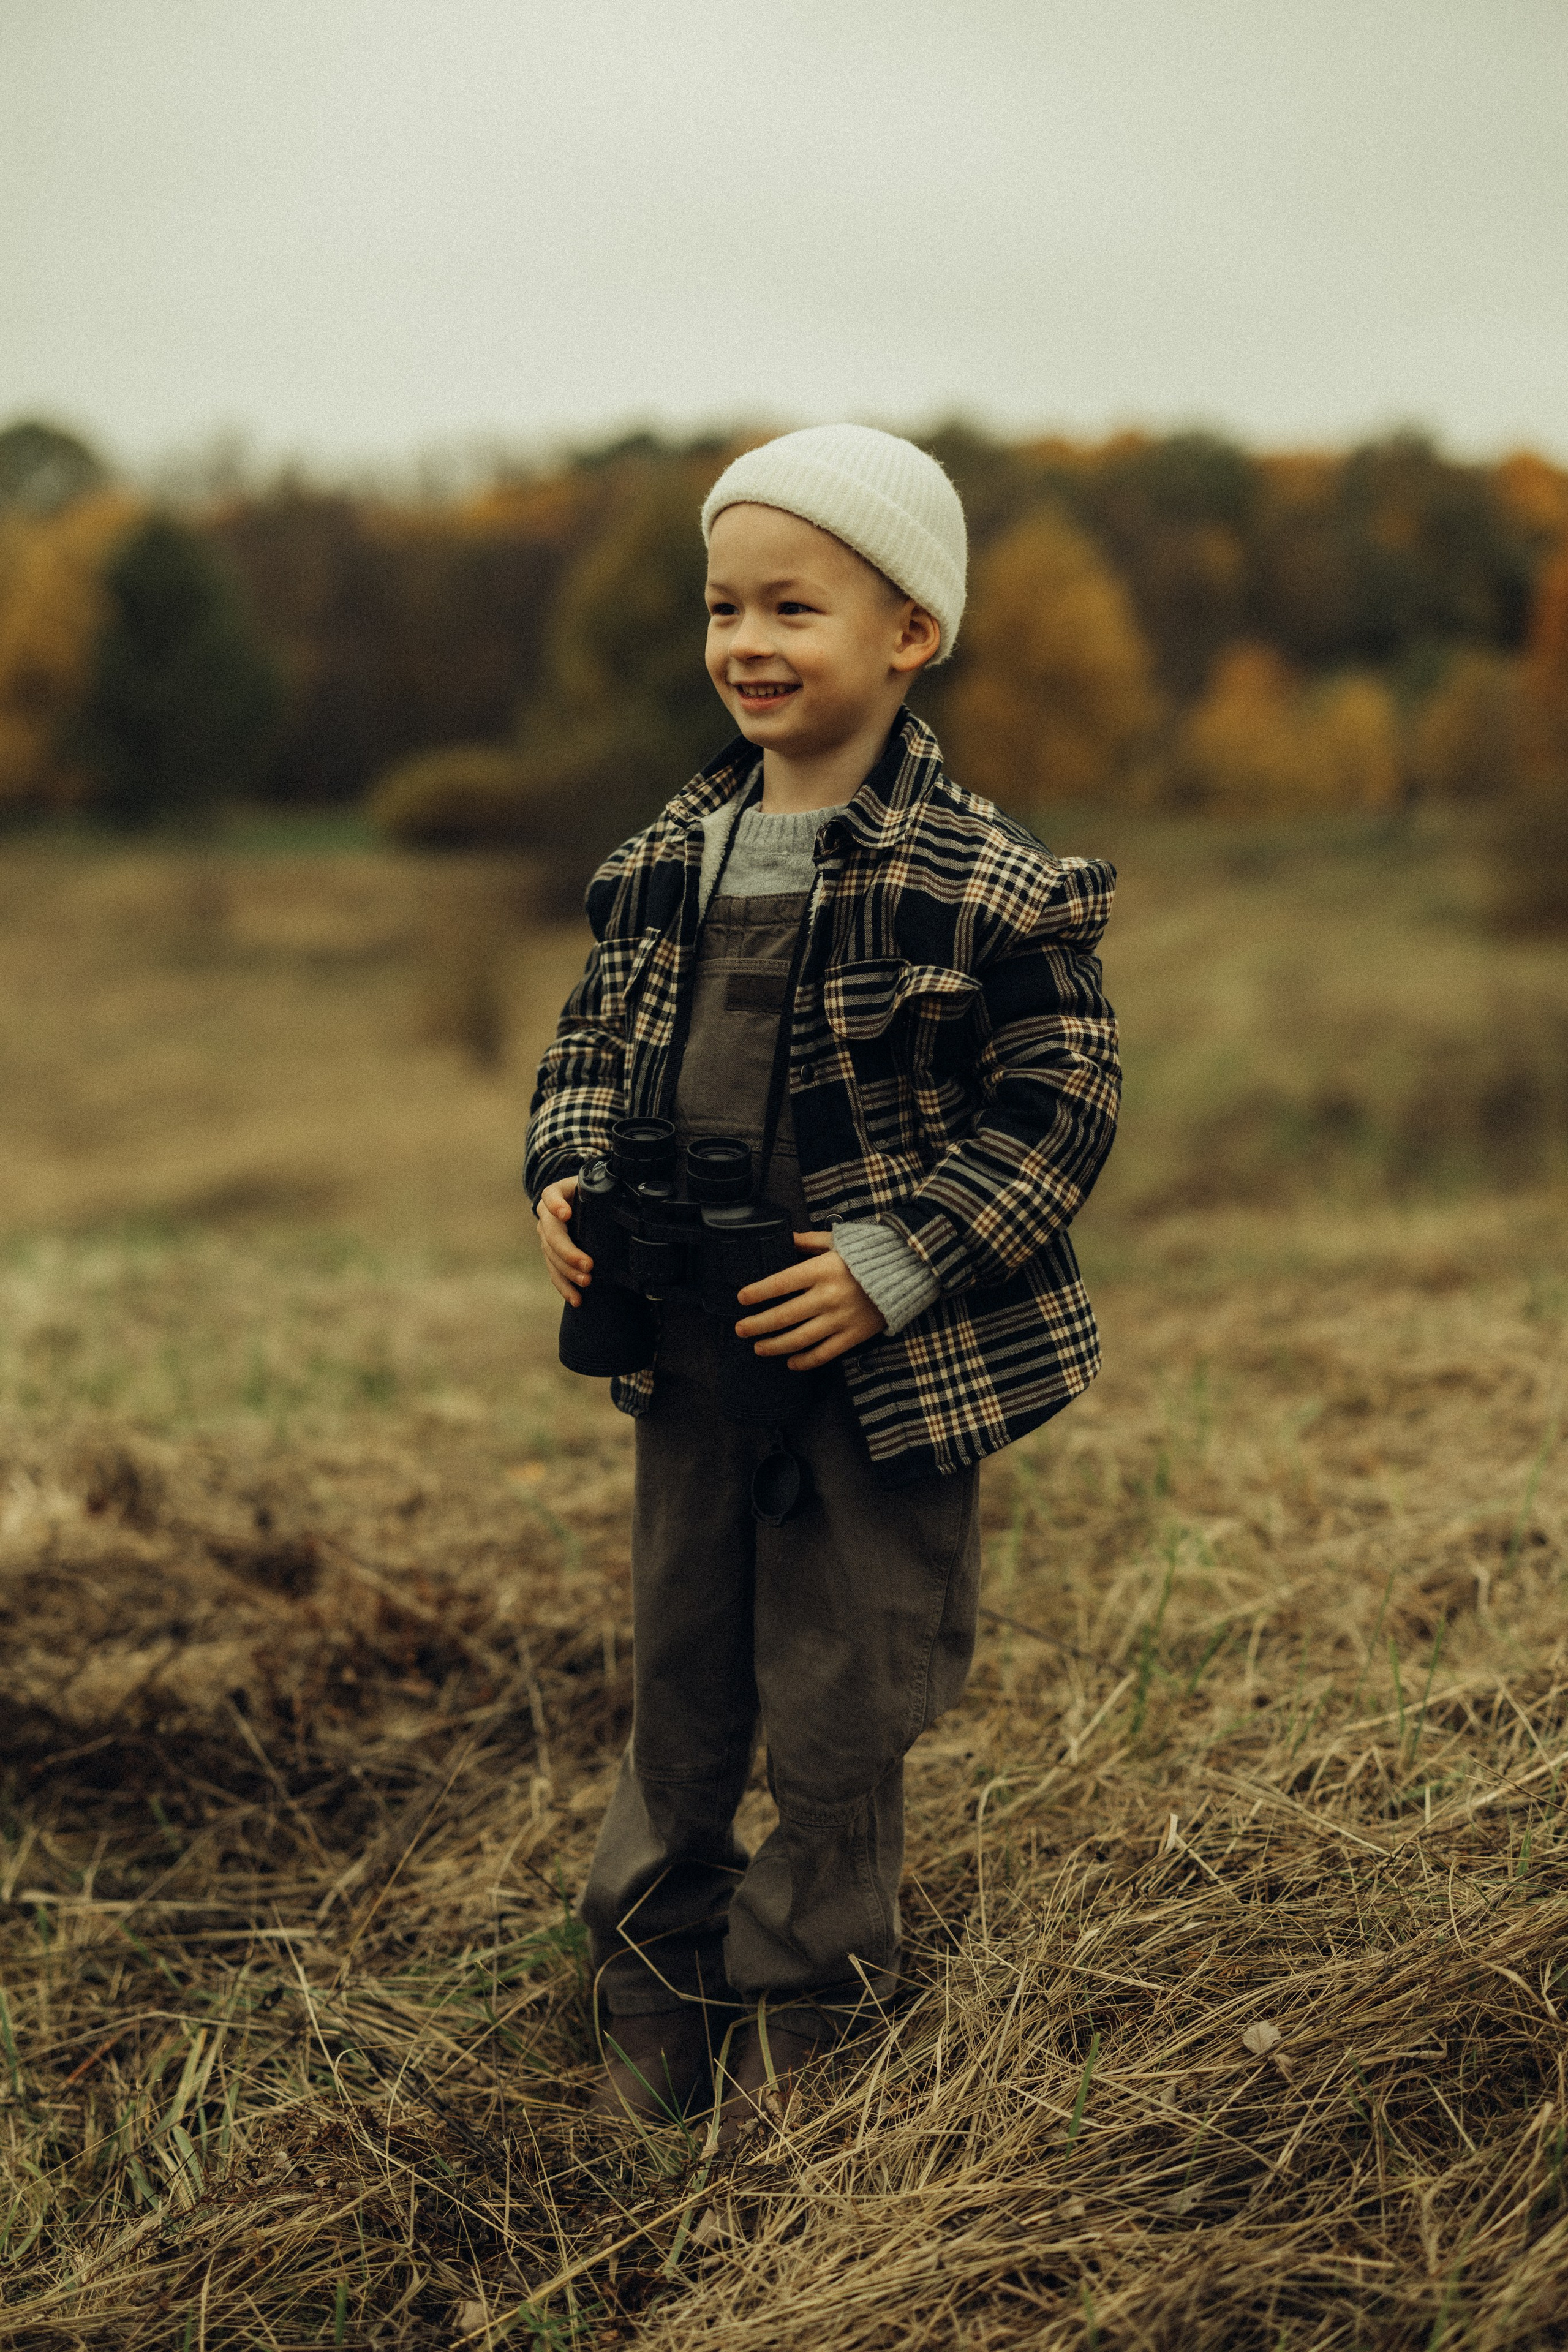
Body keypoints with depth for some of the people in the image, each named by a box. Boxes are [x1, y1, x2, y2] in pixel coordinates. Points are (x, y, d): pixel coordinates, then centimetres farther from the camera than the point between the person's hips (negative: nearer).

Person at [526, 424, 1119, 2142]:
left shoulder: (985, 886, -13)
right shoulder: (668, 857, 5)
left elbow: (1061, 1112, -12)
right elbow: (594, 1040, 16)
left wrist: (892, 1267, -20)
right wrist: (564, 1177, -3)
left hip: (882, 1369, -5)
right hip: (686, 1352, 5)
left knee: (839, 1708, 9)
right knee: (676, 1684, 18)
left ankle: (799, 2001, 31)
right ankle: (654, 1981, 36)